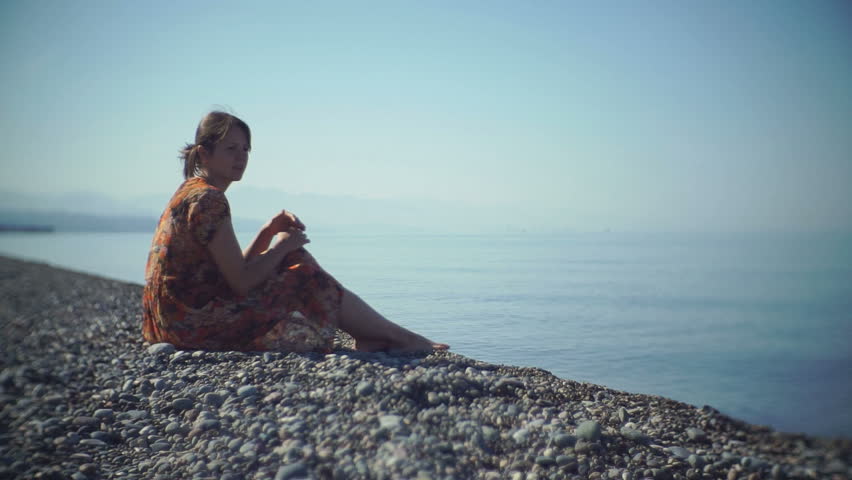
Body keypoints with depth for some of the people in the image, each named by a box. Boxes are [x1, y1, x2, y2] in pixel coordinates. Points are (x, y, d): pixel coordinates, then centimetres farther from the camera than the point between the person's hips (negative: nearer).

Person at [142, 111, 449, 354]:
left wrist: (269, 232, 2)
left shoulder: (191, 193, 13)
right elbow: (241, 282, -21)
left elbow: (234, 268, 14)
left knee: (293, 259, 9)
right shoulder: (207, 199, -19)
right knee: (311, 282, -4)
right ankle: (402, 339, 9)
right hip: (196, 323, -10)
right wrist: (281, 246, -6)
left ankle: (368, 337, 8)